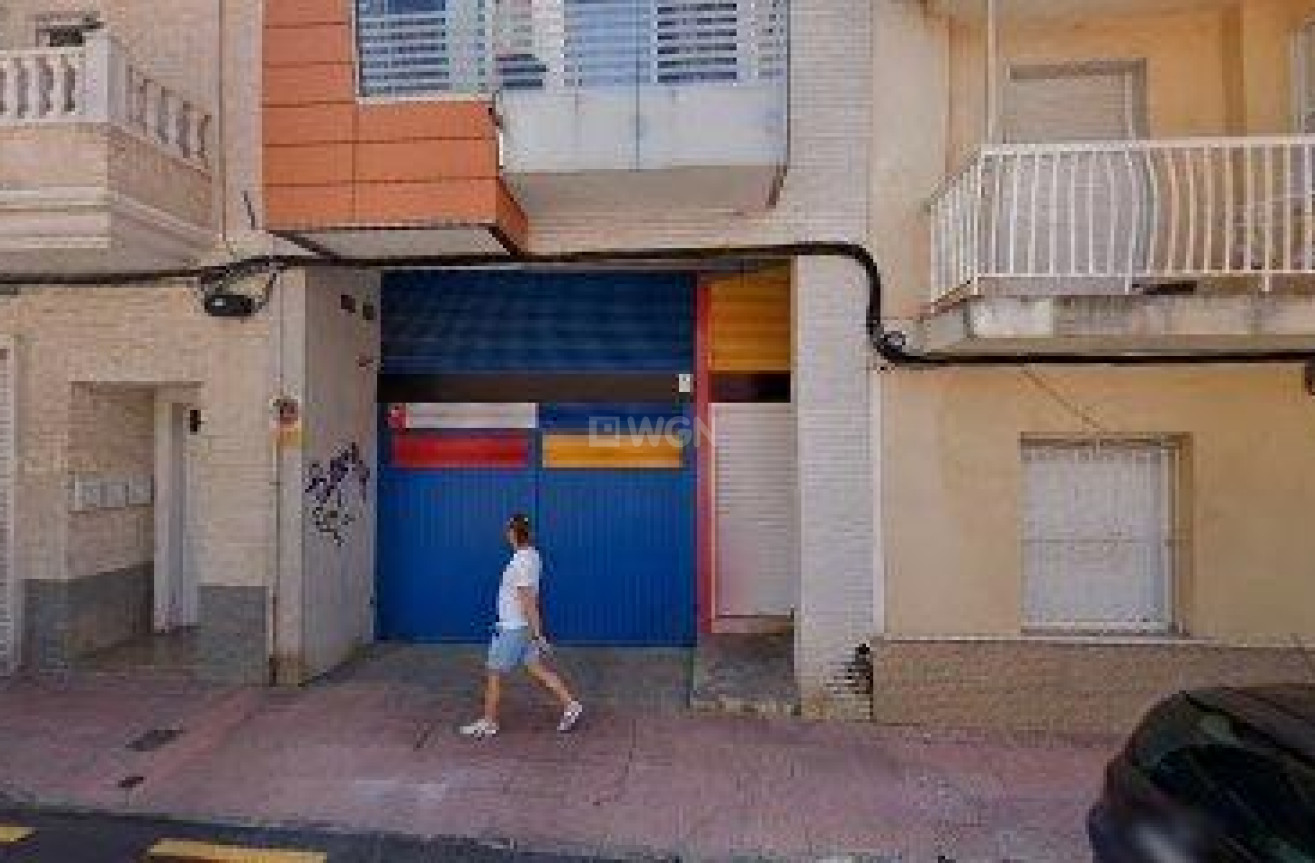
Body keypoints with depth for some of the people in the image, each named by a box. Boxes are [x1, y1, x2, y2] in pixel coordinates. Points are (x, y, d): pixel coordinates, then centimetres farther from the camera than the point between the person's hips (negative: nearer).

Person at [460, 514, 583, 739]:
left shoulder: (521, 562, -24)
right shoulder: (532, 556, 6)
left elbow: (528, 600, -24)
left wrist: (537, 634, -22)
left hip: (512, 629, -9)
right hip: (520, 627, 9)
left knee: (494, 675, 7)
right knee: (538, 670, 13)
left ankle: (488, 723, 21)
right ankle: (570, 705, 13)